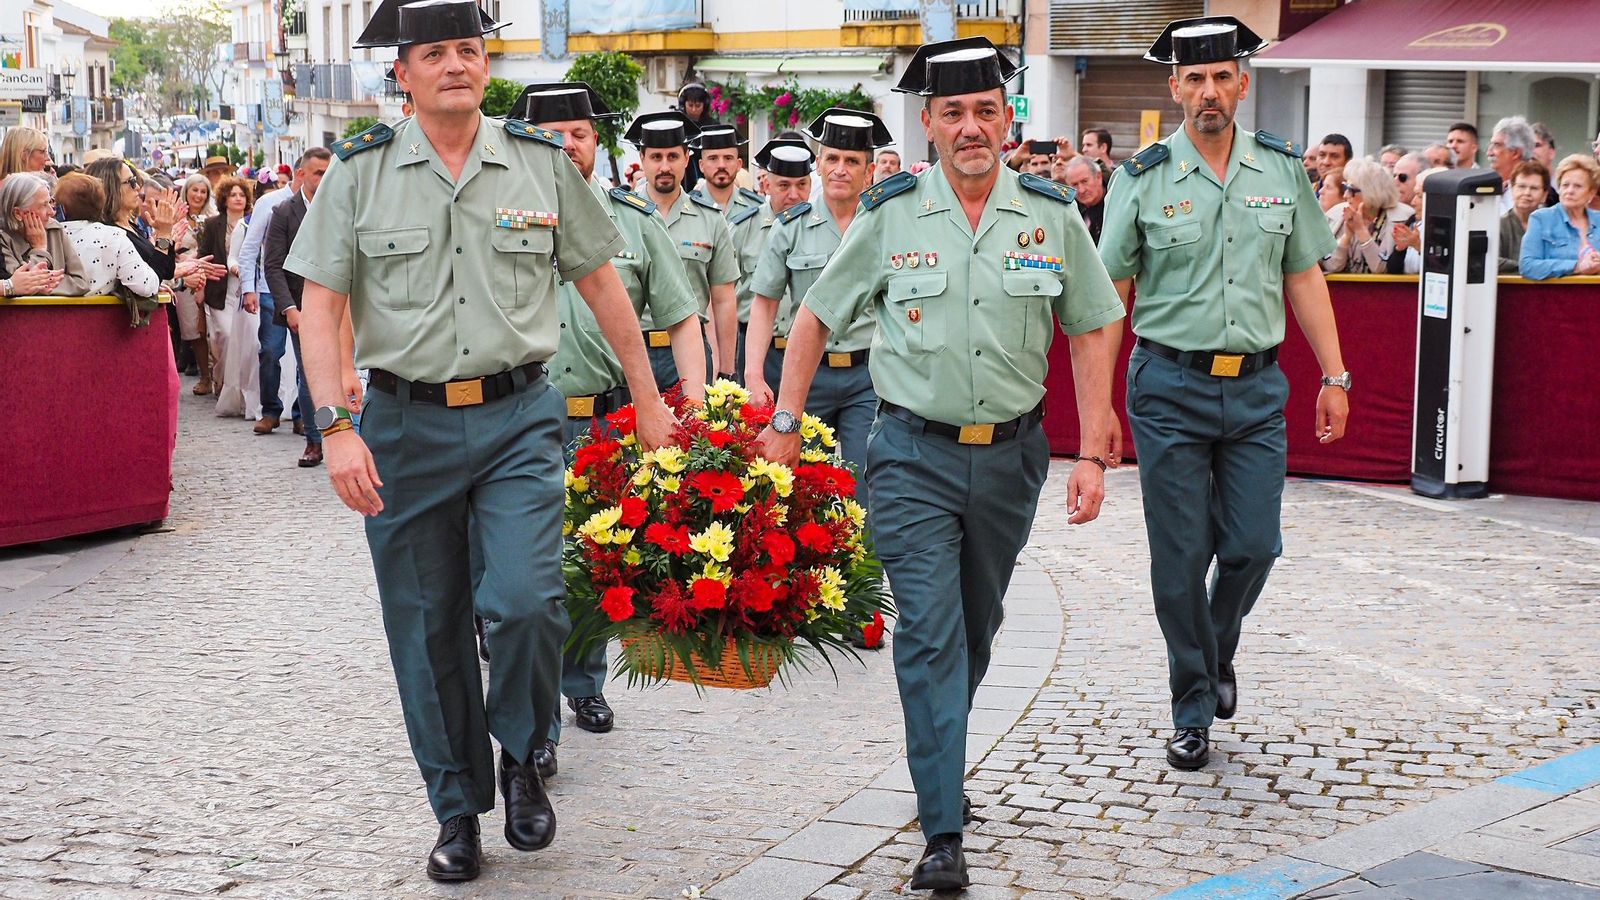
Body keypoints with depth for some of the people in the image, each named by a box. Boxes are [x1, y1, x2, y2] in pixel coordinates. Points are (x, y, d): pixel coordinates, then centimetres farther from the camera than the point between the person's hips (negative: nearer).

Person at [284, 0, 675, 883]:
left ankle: (522, 760, 14)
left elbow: (600, 284, 12)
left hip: (518, 419, 0)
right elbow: (319, 306, -1)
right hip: (406, 426, 1)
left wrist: (648, 400, 13)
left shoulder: (542, 162, 4)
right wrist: (336, 427, -12)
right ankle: (458, 810, 24)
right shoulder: (359, 171, 1)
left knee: (527, 602, -16)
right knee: (427, 628, 7)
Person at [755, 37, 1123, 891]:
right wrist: (785, 423, 1)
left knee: (974, 629, 17)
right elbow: (817, 316, 5)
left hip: (1009, 454, 3)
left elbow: (1093, 330, 5)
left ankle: (938, 764, 41)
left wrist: (1091, 454, 0)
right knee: (929, 632, -10)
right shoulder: (889, 214, -4)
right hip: (913, 455, -2)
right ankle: (944, 835, -8)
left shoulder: (1052, 213, -1)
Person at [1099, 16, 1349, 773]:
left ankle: (1218, 654, 34)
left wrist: (1334, 376, 7)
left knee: (1252, 547, 2)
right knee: (1181, 558, 3)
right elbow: (1108, 294, -1)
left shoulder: (1283, 170, 5)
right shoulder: (1143, 178, -3)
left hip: (1257, 389, 2)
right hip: (1170, 388, -2)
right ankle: (1192, 710, 18)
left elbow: (1304, 278, 11)